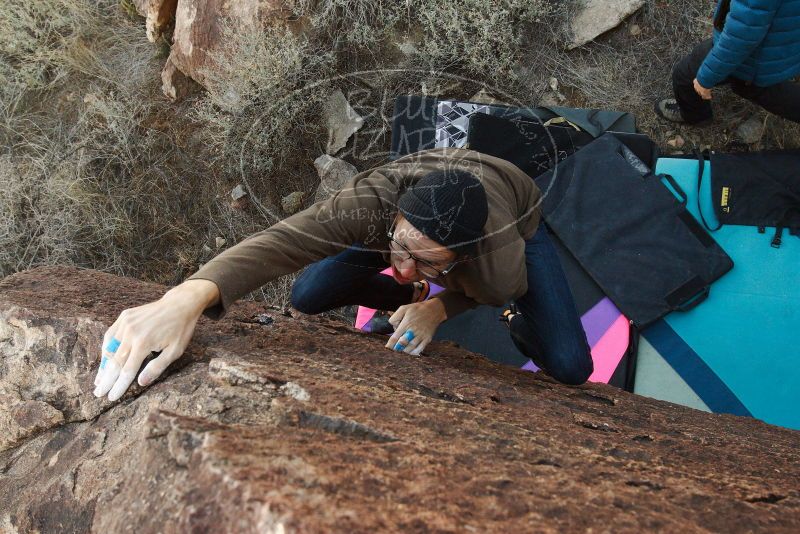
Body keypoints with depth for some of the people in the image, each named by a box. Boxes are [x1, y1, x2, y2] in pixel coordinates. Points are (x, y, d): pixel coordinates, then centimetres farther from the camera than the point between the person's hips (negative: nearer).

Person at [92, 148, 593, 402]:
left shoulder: (502, 262, -45)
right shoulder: (374, 200, -46)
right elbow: (282, 240, -63)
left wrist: (440, 305, -33)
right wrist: (189, 296, -80)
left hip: (516, 217, -1)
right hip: (419, 198, 2)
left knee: (570, 368, -17)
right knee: (309, 296, -13)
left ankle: (523, 327, 19)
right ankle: (408, 301, 15)